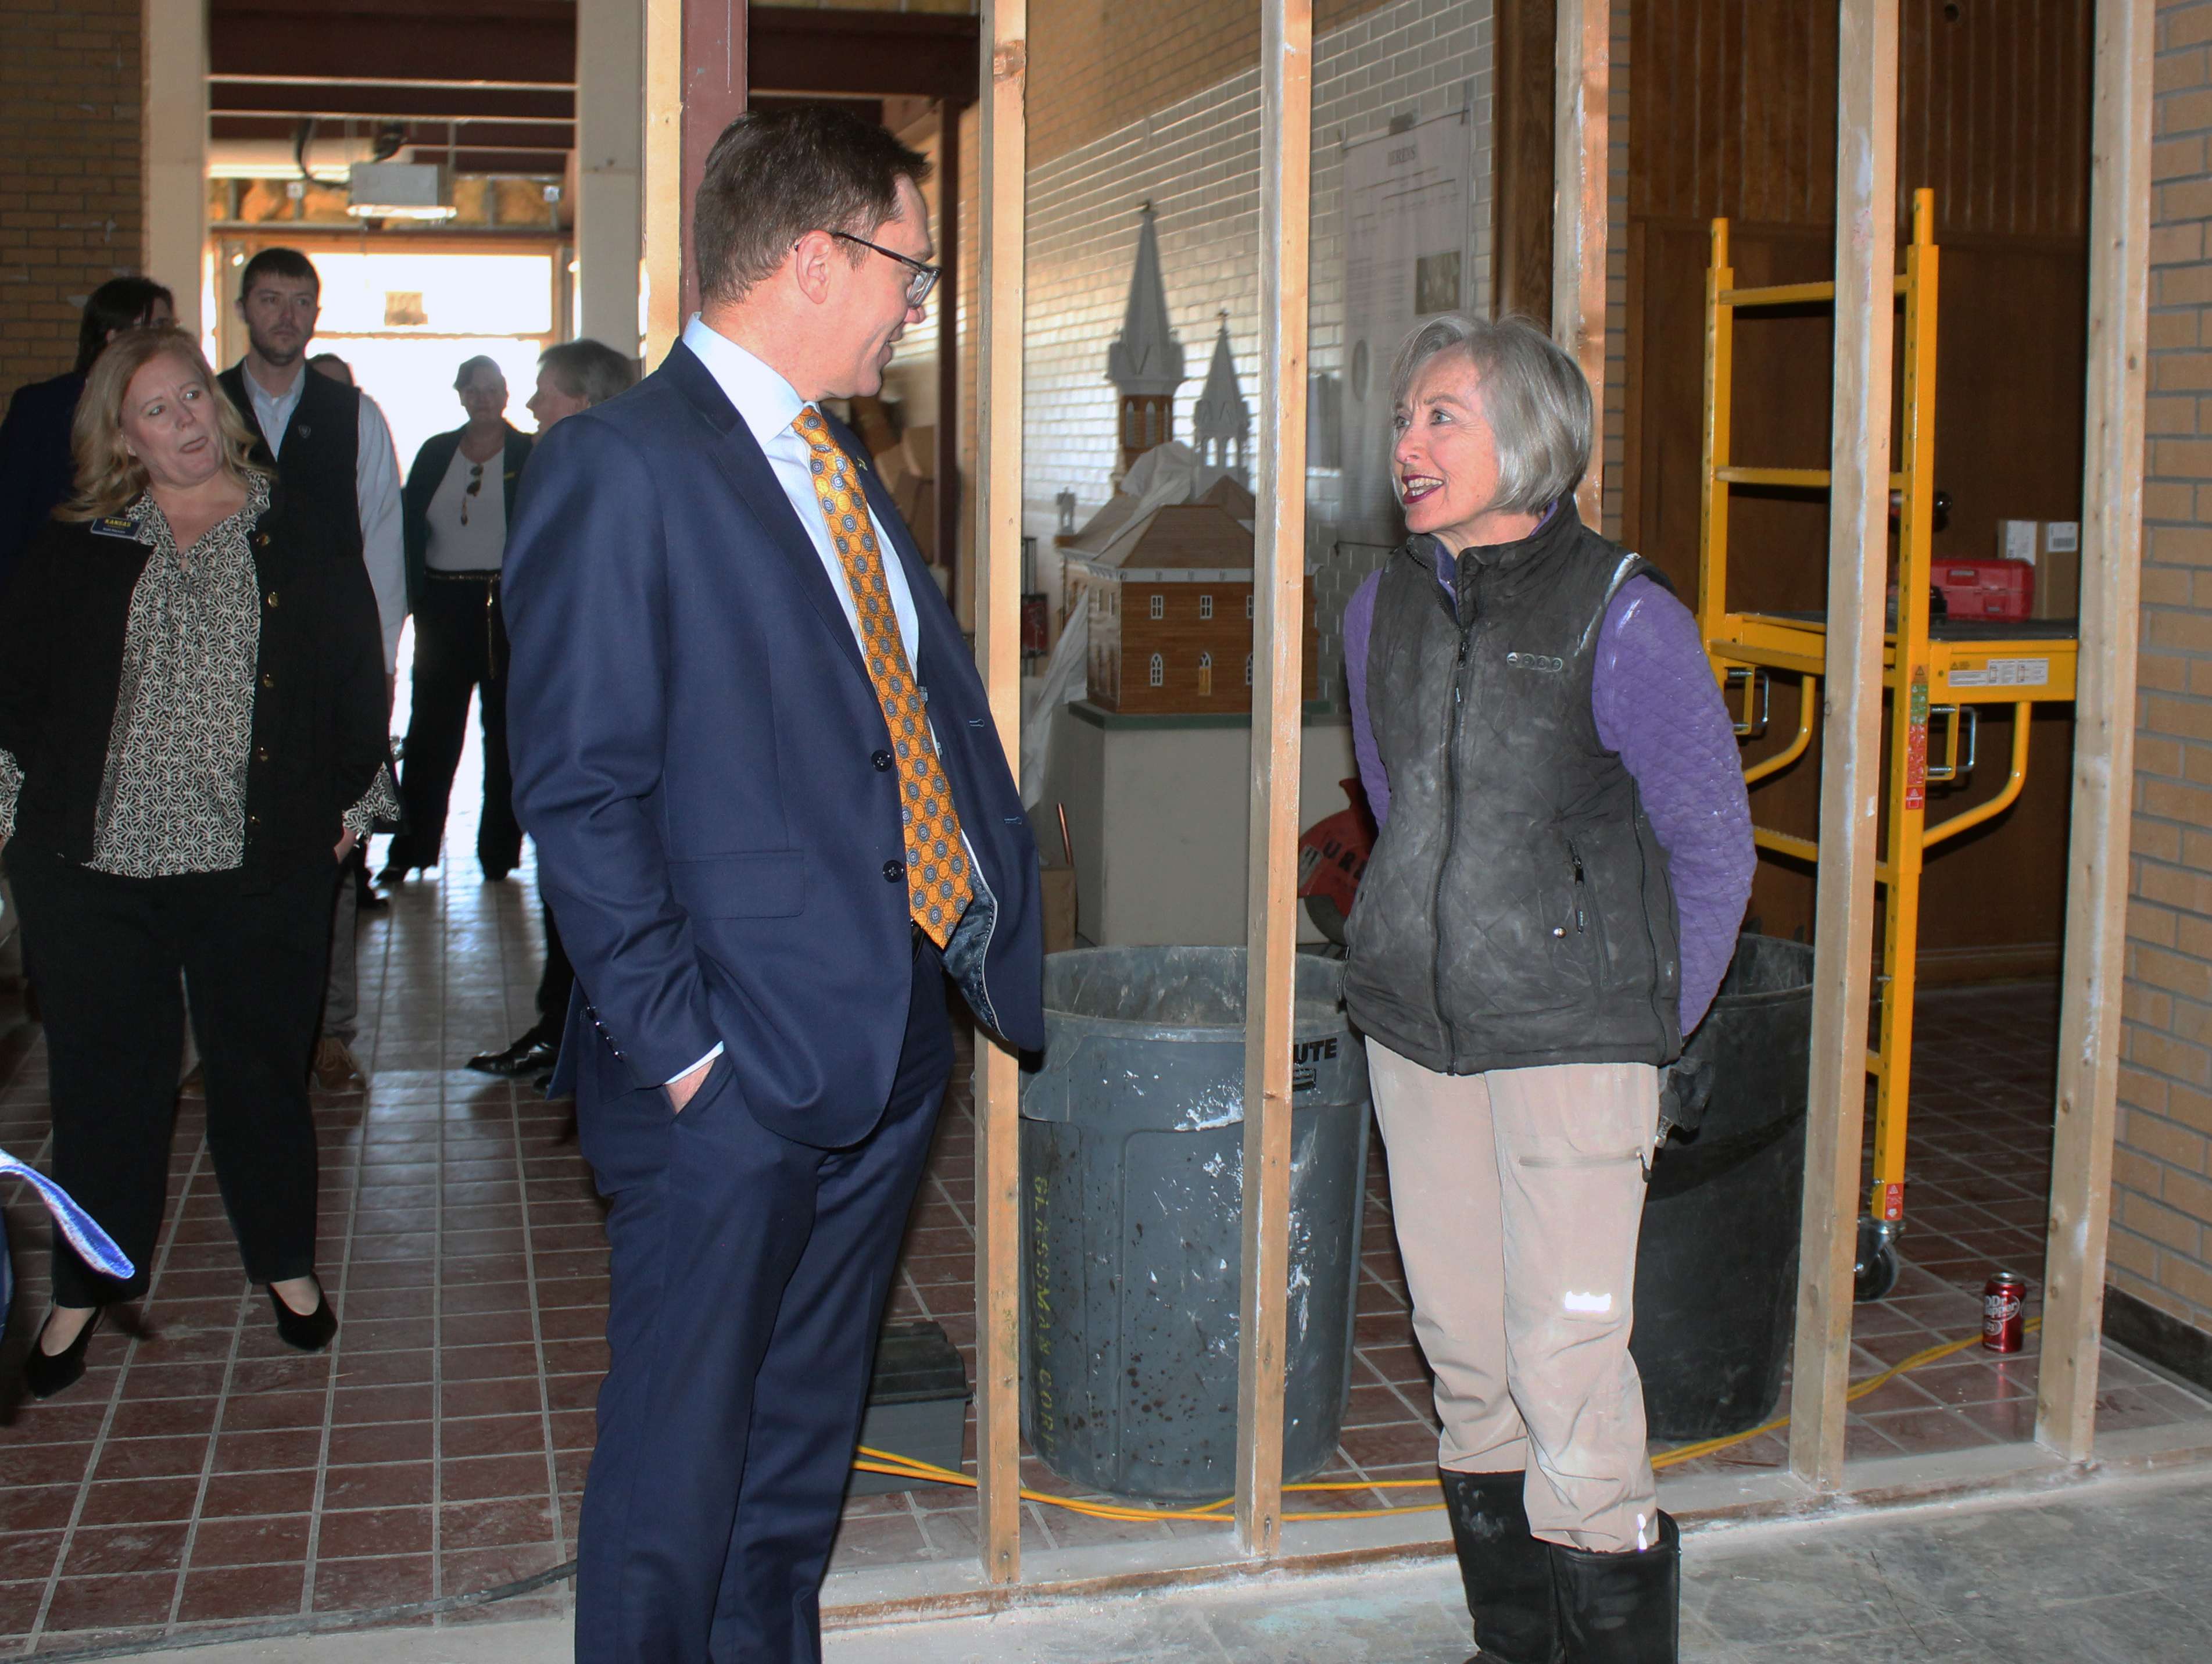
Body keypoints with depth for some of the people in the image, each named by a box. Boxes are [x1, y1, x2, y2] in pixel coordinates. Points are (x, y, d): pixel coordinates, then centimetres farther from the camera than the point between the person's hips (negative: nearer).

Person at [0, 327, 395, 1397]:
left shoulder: (300, 542, 3)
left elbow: (358, 675, 7)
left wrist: (351, 799, 5)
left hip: (260, 866, -1)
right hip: (93, 865, 1)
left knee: (261, 1068, 10)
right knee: (105, 1078, 9)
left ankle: (287, 1265, 29)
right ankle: (86, 1292, 24)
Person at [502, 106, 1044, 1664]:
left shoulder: (843, 466, 15)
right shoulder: (621, 466, -13)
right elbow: (579, 791, -16)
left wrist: (995, 922, 7)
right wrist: (675, 1039, -17)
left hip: (889, 1037, 8)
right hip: (737, 1067, -8)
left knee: (806, 1435, 20)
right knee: (681, 1452, 6)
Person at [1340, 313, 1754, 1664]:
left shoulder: (1624, 616, -10)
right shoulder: (1385, 612, 7)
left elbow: (1714, 846, -2)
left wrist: (1647, 1027, 3)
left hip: (1571, 1045, -5)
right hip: (1416, 1037, 5)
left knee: (1568, 1364, -8)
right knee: (1465, 1353, 11)